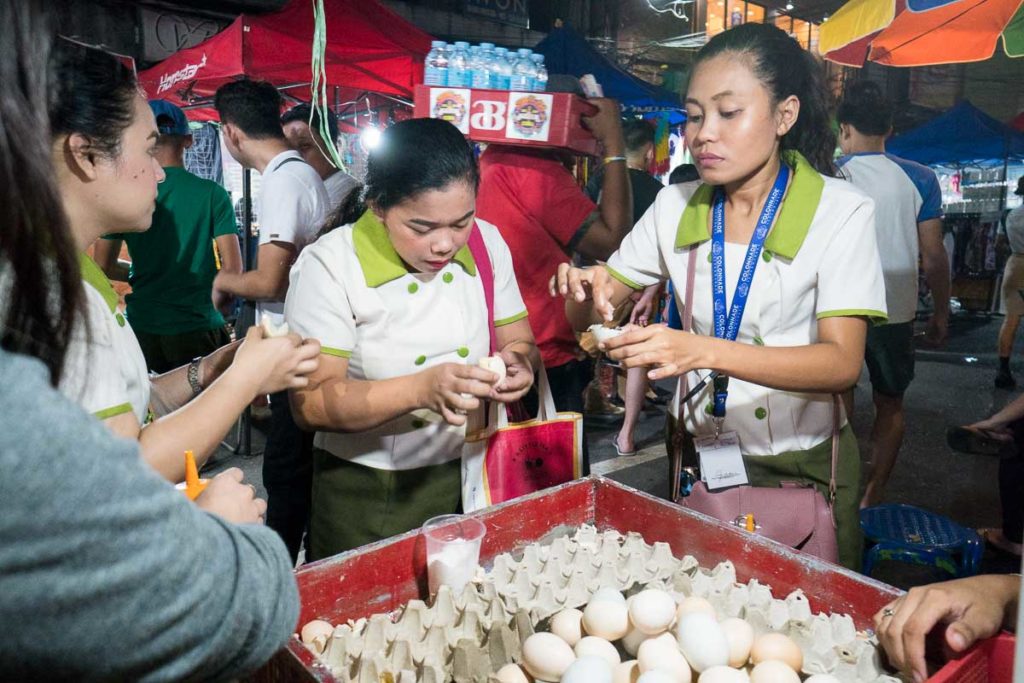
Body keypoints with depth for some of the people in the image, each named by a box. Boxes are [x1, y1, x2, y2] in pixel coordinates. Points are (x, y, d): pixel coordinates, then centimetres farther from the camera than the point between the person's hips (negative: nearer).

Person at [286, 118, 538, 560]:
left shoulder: (487, 243, -3)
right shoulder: (329, 266, -17)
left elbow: (521, 342, 5)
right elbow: (311, 404, -21)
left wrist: (517, 362, -19)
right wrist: (422, 388, -34)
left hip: (468, 478, 4)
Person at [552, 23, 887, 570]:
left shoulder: (840, 211, -14)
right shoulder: (676, 206, -4)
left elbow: (842, 362, -24)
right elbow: (590, 315, 0)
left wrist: (705, 350, -40)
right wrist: (584, 289, -24)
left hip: (802, 464, -2)